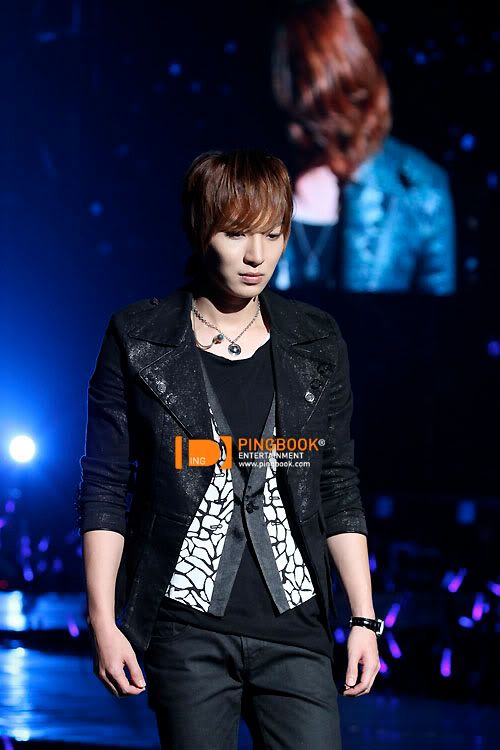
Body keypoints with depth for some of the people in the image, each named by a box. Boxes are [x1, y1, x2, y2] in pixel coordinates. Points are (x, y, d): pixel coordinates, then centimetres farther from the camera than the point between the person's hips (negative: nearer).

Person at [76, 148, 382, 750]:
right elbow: (104, 487, 2)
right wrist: (102, 620, -4)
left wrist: (364, 616, 7)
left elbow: (339, 491, 12)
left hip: (293, 629, 2)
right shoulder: (137, 340, 2)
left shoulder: (316, 344, 9)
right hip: (186, 629, -2)